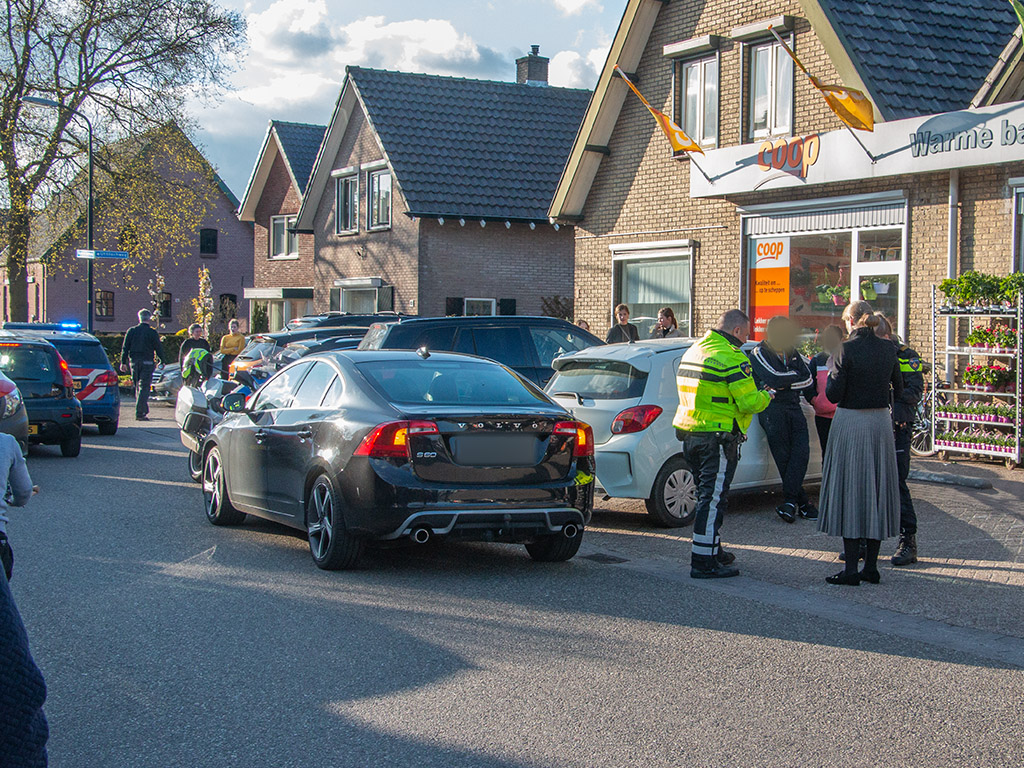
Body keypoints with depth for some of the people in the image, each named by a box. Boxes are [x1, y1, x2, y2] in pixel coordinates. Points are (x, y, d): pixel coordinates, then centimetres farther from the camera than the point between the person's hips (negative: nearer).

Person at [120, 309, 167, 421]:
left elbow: (125, 348, 4)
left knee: (138, 387, 16)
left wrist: (123, 362, 6)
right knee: (144, 387, -5)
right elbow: (159, 348, -3)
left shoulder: (131, 331, 4)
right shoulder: (152, 332, -5)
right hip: (147, 362, -4)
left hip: (134, 361, 4)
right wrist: (163, 361, 8)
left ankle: (144, 411, 23)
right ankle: (140, 413, -14)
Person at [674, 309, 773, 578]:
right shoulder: (732, 358, -15)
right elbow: (749, 403, -18)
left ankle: (713, 550, 32)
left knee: (707, 493, 20)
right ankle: (704, 561, -6)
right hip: (717, 439, -9)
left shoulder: (692, 351, 14)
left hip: (689, 433, 9)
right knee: (714, 498, -6)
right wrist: (766, 396, 4)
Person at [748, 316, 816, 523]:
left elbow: (808, 381, 6)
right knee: (784, 457, -6)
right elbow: (774, 378, -15)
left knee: (801, 453, -11)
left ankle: (789, 500, -12)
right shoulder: (759, 354, 1)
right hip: (772, 410, -5)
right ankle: (802, 503, -1)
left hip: (794, 408, 5)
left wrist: (783, 385, -7)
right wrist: (795, 375, 1)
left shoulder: (793, 353, 18)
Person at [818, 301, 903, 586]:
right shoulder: (888, 349, 3)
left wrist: (832, 375, 5)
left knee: (849, 490, 0)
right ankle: (871, 566, 14)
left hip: (851, 423, -5)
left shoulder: (847, 350, -13)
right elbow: (897, 389, 12)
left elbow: (834, 395, -13)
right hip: (880, 422, 5)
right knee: (876, 490, 11)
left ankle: (851, 568, -1)